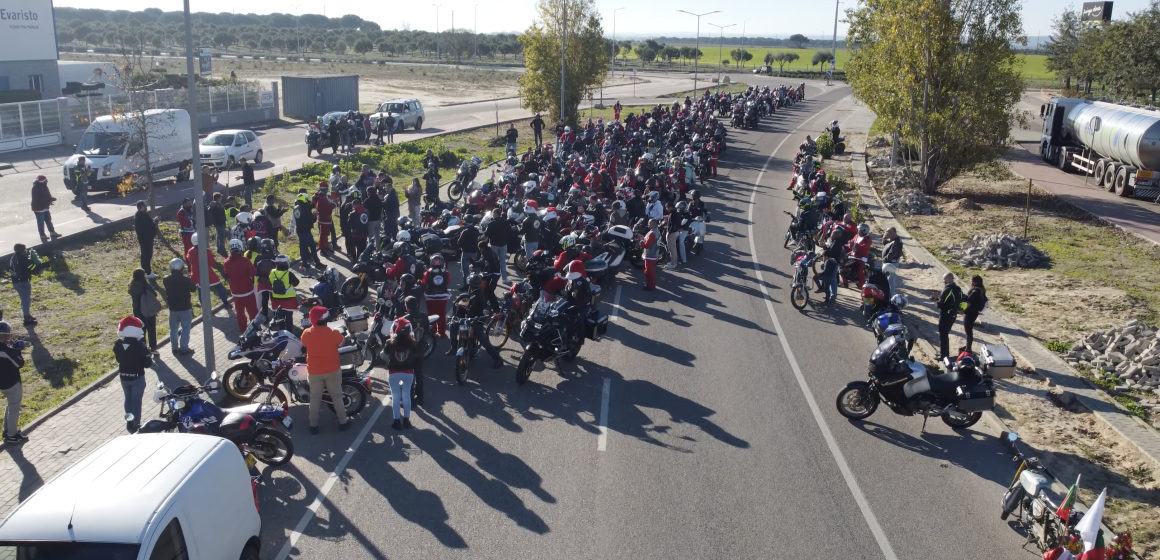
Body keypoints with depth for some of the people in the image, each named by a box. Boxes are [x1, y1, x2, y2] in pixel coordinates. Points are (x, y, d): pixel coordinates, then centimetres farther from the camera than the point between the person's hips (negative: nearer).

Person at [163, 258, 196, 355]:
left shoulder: (166, 280, -7)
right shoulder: (185, 280, -20)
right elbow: (193, 289, -6)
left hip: (173, 308, 4)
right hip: (185, 308, -4)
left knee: (173, 328, 16)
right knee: (185, 328, 7)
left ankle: (175, 348, 22)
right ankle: (184, 348, 9)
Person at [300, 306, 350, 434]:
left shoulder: (306, 334, -14)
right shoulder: (334, 333, -19)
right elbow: (341, 343, 1)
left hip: (314, 371, 1)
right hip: (332, 370, -1)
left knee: (315, 398, 15)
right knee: (337, 396, 14)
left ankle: (313, 425, 23)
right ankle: (343, 422, 23)